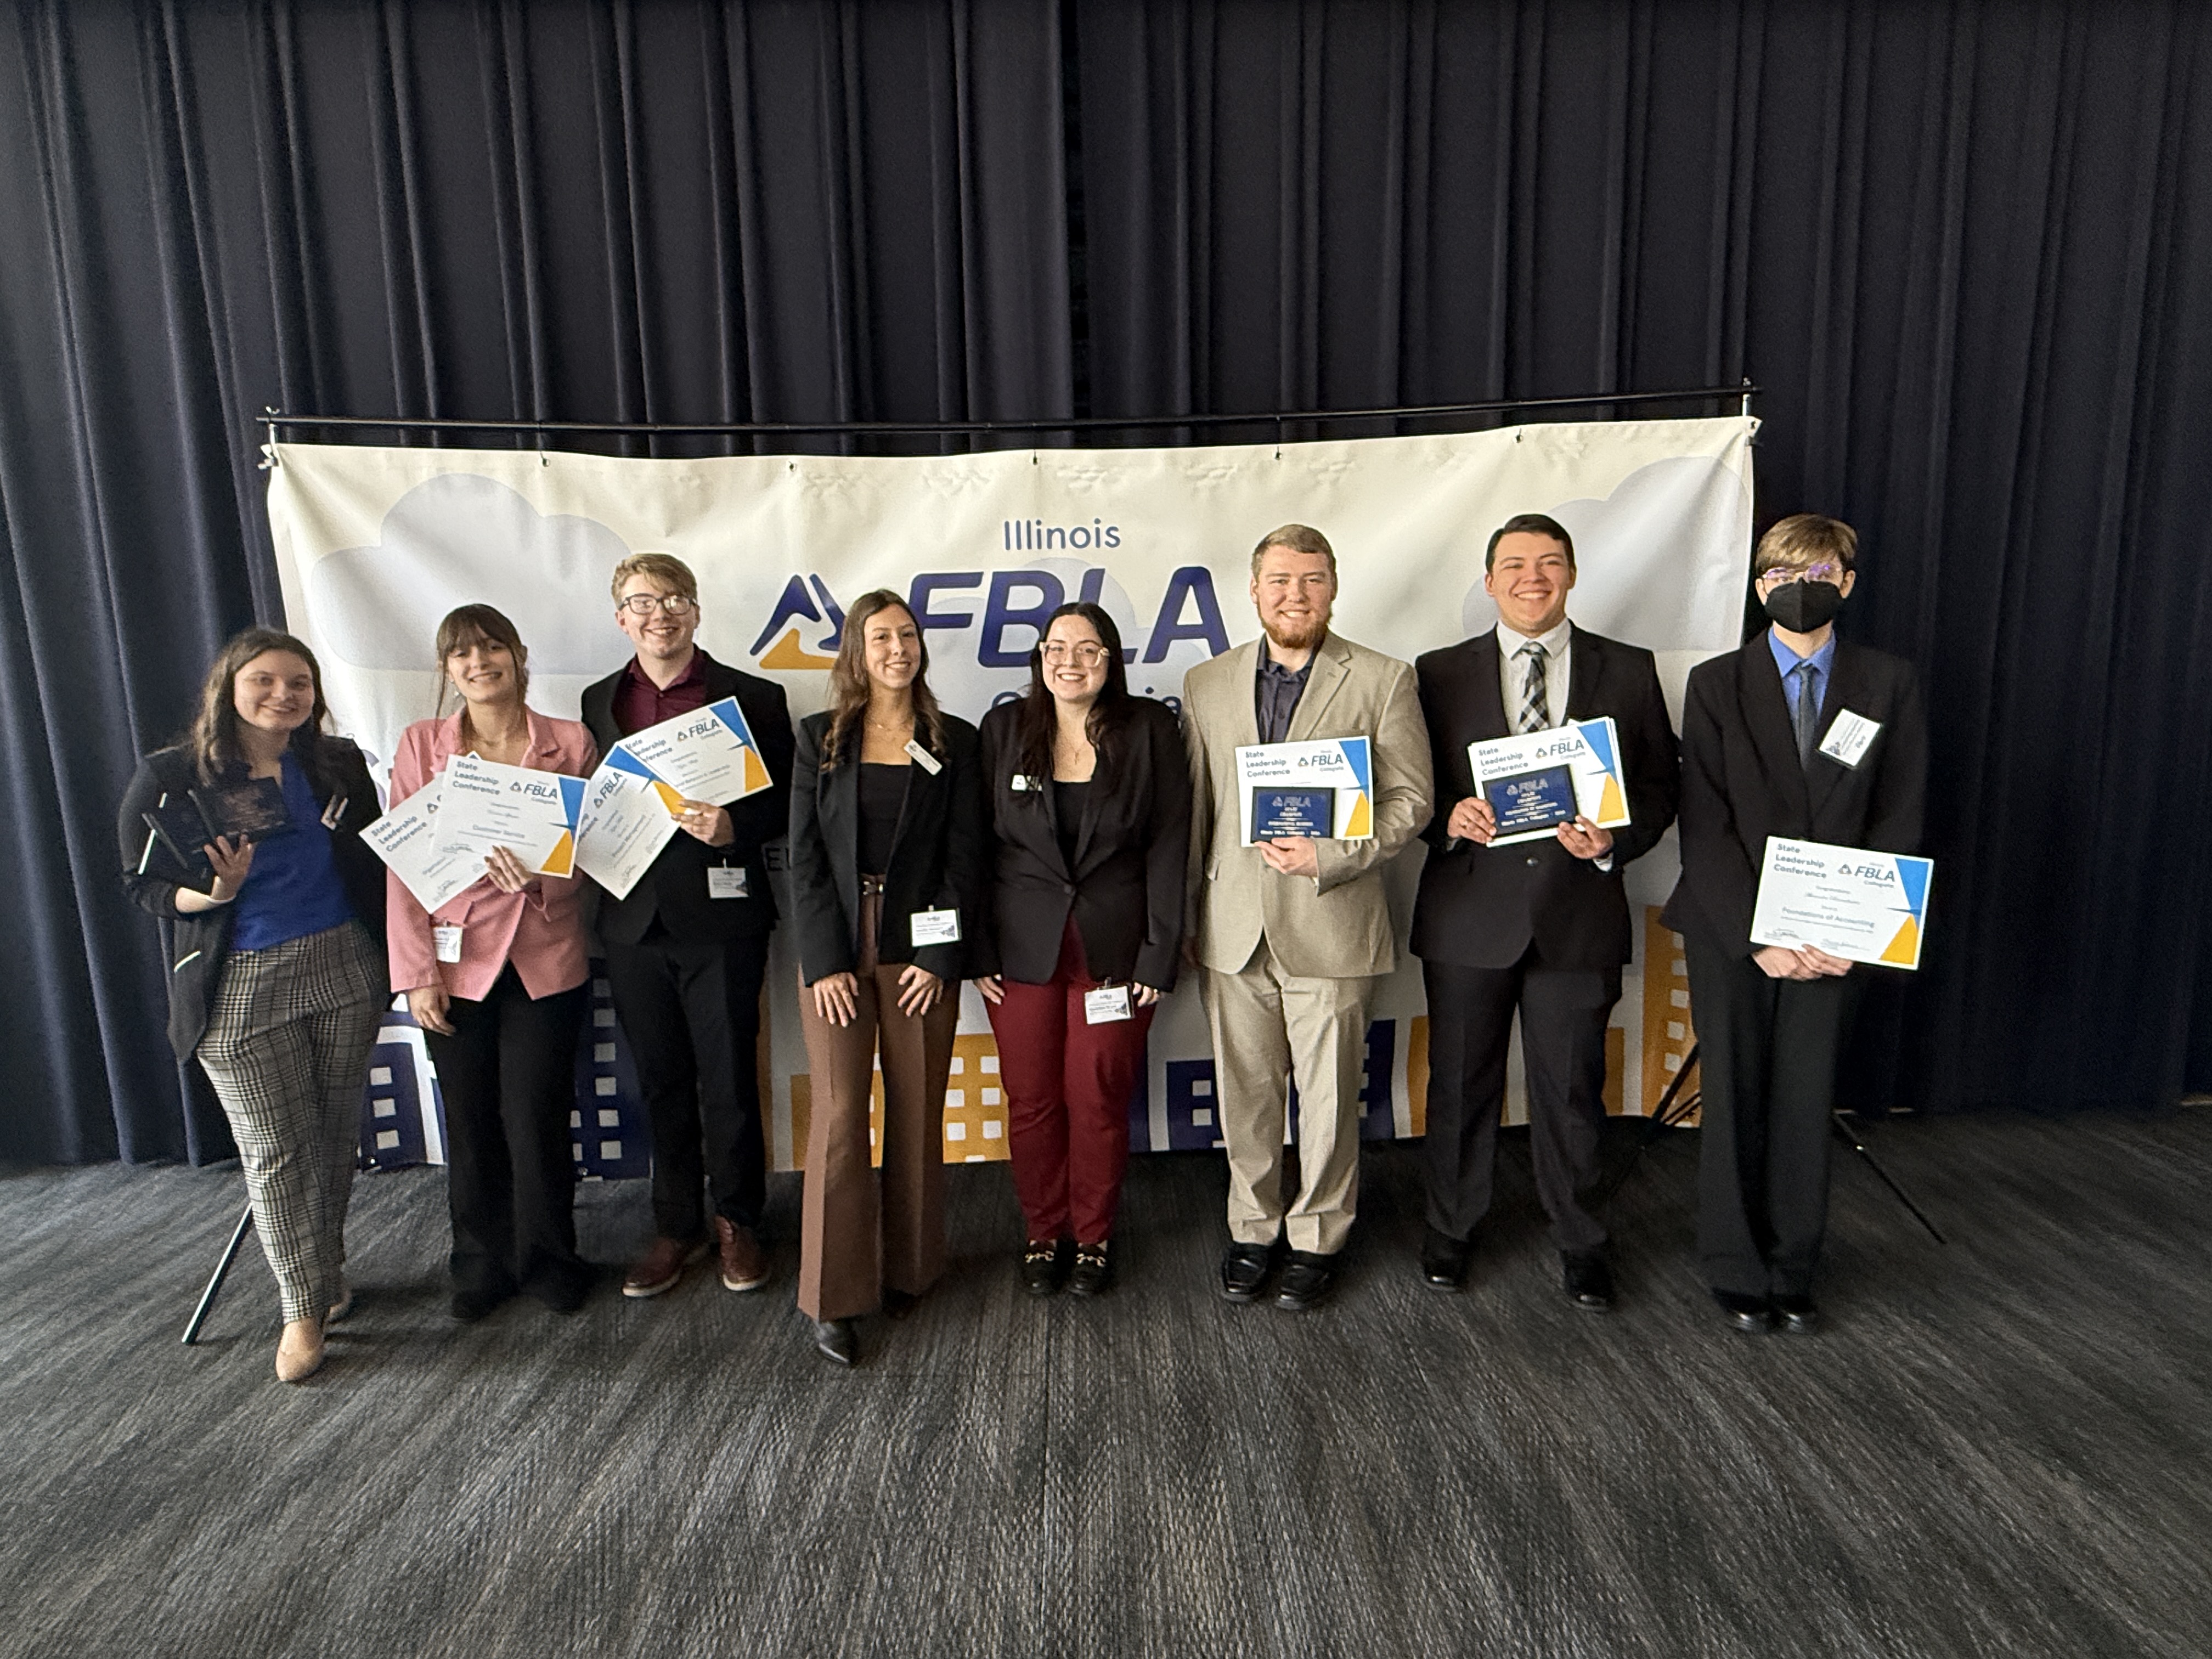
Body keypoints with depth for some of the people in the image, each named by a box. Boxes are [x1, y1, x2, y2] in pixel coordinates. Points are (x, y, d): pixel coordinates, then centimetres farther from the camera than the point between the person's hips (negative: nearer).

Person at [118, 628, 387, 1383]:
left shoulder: (339, 765, 4)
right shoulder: (168, 779, -5)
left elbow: (372, 864, 12)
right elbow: (142, 884, 0)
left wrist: (387, 952, 5)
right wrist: (211, 894, -21)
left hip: (343, 968, 3)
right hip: (238, 987, -3)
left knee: (337, 1134, 11)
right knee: (275, 1150, 1)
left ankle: (328, 1272, 32)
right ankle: (302, 1309, 16)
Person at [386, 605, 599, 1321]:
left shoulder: (570, 743, 2)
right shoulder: (421, 745, 3)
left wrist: (542, 872, -18)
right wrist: (417, 973, -5)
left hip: (546, 960, -1)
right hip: (457, 961, 1)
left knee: (537, 1117, 2)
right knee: (470, 1122, 8)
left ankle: (548, 1258, 24)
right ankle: (483, 1262, 29)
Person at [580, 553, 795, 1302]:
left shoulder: (752, 698, 0)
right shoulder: (599, 702, 11)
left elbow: (786, 801, -2)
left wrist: (733, 827, -20)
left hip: (720, 917, -3)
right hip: (634, 919, 4)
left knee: (729, 1080, 6)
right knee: (661, 1082, 14)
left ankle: (737, 1222, 25)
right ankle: (676, 1226, 30)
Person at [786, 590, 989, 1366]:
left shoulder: (954, 742, 5)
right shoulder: (820, 738, 6)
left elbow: (965, 857, 1)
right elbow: (804, 857, 1)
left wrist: (942, 958, -7)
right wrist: (825, 961, -7)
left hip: (922, 951, 1)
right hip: (835, 949, 0)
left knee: (917, 1115, 7)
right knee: (838, 1114, -1)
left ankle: (908, 1269, 25)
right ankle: (835, 1298, 10)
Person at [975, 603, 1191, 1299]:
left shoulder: (1150, 730, -2)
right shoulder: (1004, 727, 2)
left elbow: (1169, 848, -3)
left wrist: (1159, 954, -7)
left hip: (1114, 947, -1)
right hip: (1022, 947, 1)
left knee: (1099, 1099, 6)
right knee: (1031, 1100, 8)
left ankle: (1094, 1236, 28)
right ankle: (1043, 1233, 30)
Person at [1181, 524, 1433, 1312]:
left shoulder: (1383, 680, 0)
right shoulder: (1206, 685, 8)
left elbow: (1410, 801, -2)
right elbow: (1194, 810, 11)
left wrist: (1329, 857, -16)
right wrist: (1184, 916, 10)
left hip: (1331, 925, -2)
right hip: (1233, 929, 3)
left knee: (1328, 1098, 8)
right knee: (1244, 1094, 12)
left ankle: (1317, 1238, 28)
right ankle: (1253, 1230, 31)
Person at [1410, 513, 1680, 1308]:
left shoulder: (1629, 671, 5)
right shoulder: (1440, 673, 4)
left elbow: (1661, 785, 6)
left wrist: (1614, 840, -12)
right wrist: (1449, 818, -16)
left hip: (1579, 912, 0)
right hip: (1469, 913, 0)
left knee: (1571, 1089, 11)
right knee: (1460, 1084, 12)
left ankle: (1578, 1240, 33)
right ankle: (1450, 1229, 33)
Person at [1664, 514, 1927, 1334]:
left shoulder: (1888, 684, 5)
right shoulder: (1716, 684, 0)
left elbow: (1899, 820, 2)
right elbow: (1705, 826, -5)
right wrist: (1758, 934, -14)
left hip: (1832, 939, 1)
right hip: (1730, 930, -1)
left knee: (1806, 1104, 8)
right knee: (1733, 1102, 8)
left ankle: (1792, 1271, 25)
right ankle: (1736, 1271, 24)